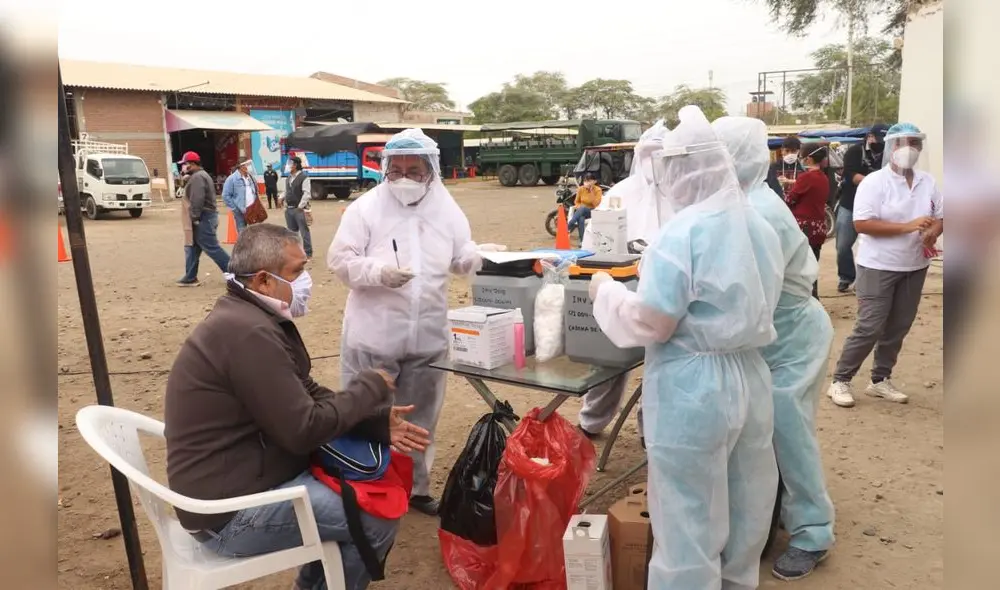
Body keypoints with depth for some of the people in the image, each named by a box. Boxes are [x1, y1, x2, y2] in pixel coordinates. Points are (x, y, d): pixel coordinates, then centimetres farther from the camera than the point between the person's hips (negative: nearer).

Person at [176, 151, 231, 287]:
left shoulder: (197, 177, -16)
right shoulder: (201, 175, 20)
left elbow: (197, 200, -25)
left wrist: (195, 217, -21)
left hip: (203, 218, -11)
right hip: (207, 216, 11)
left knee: (212, 248, -8)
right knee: (192, 248, 13)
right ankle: (190, 278, 17)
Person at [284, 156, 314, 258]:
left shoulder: (304, 177, -10)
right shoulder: (289, 177, 15)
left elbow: (306, 193, -15)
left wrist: (300, 206, -16)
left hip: (299, 209, -8)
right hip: (289, 209, 8)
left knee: (304, 231, -3)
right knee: (292, 231, 14)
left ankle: (308, 253, 2)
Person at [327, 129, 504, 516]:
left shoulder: (446, 209, 5)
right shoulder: (365, 207, -7)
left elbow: (462, 258, 10)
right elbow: (339, 259, -10)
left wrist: (486, 255, -12)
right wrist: (379, 272, -26)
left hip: (428, 335, 4)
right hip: (374, 335, -3)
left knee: (420, 418, 17)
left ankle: (417, 486, 34)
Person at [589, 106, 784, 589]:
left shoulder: (684, 231, -18)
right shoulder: (758, 226, 7)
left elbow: (652, 324, -20)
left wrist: (606, 291, -5)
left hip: (694, 387, -8)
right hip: (751, 376, 8)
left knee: (689, 515, 7)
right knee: (744, 501, 23)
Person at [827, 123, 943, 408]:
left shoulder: (928, 182, 6)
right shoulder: (874, 182, -12)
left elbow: (941, 217, 12)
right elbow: (862, 224, -20)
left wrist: (932, 232, -12)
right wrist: (908, 226, -24)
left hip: (914, 267, 6)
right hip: (878, 267, -6)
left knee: (898, 328, 11)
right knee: (869, 327, -6)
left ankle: (880, 380, 24)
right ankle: (840, 381, 6)